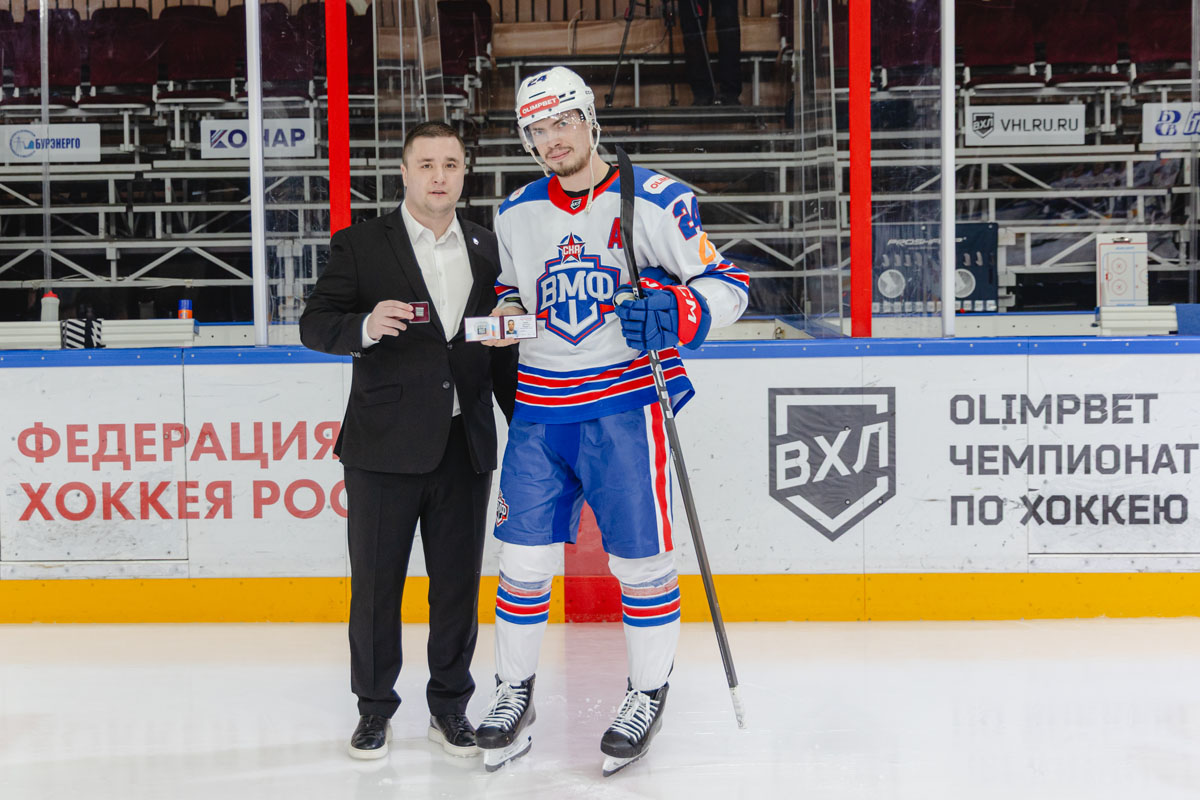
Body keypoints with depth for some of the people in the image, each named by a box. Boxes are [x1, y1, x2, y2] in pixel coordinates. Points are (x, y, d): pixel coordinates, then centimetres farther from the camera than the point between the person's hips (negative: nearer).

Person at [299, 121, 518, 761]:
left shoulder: (486, 250, 11)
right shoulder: (360, 245, 0)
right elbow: (315, 325, -3)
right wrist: (366, 326, -23)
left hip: (465, 447, 3)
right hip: (386, 446, -3)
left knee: (458, 582, 9)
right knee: (376, 582, 5)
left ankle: (450, 706, 23)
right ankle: (374, 708, 20)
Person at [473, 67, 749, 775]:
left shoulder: (655, 200, -5)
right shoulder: (515, 214, 10)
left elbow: (727, 284, -4)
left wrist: (679, 313, -23)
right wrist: (504, 315, 4)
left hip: (626, 403, -4)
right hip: (540, 409, 4)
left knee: (641, 559, 2)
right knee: (525, 557, 5)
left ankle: (648, 697, 20)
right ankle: (514, 693, 22)